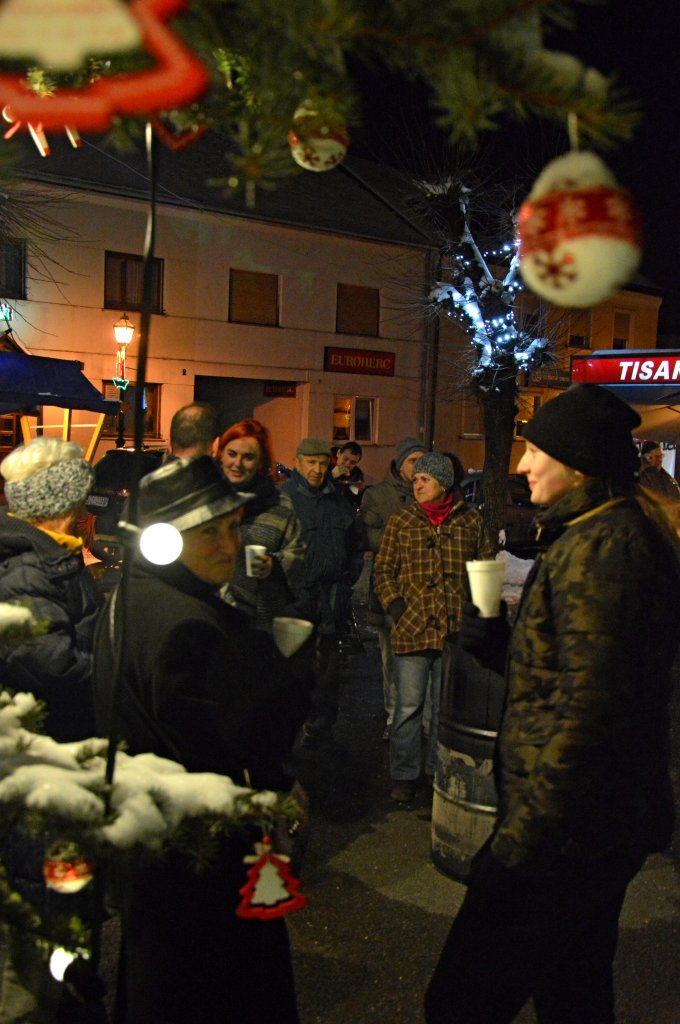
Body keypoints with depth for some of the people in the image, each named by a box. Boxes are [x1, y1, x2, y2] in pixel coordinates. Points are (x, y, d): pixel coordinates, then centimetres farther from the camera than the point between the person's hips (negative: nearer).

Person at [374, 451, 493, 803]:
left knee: (447, 706, 13)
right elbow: (384, 569, 7)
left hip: (456, 629, 1)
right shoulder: (401, 521, 6)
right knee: (408, 707, 3)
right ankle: (404, 775, 16)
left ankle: (439, 769, 28)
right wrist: (395, 606, -7)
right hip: (412, 628, -1)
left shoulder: (471, 520, 7)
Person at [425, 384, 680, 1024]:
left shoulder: (601, 547, -21)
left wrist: (519, 843, -23)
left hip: (568, 827, -11)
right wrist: (502, 644, 3)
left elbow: (586, 712, -27)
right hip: (605, 820, 11)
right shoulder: (623, 531, 12)